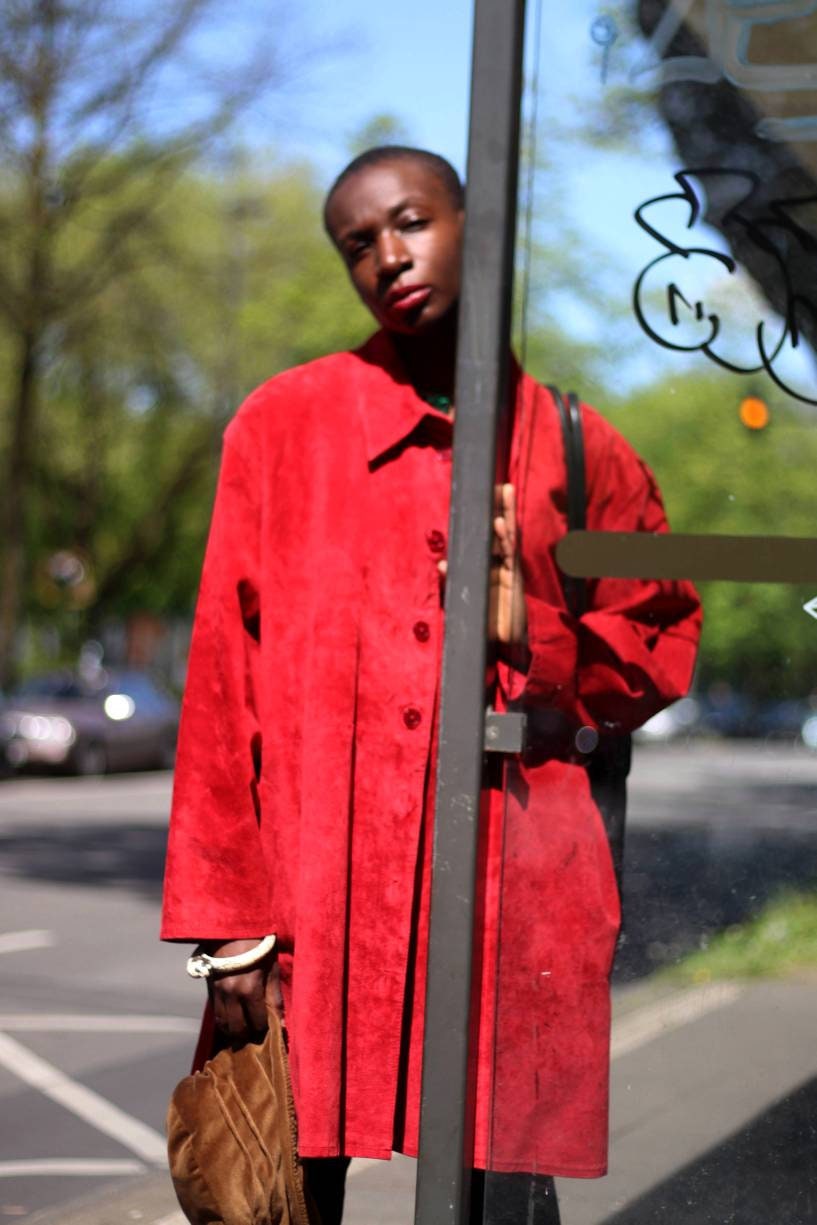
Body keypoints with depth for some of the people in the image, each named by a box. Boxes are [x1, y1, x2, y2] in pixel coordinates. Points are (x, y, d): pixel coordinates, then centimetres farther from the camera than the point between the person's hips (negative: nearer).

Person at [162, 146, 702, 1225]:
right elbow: (223, 682, 3)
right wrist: (230, 922, -3)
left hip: (515, 899, 1)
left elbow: (663, 642, 21)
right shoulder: (283, 426, 6)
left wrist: (538, 640, -2)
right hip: (309, 893, -1)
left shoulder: (577, 451, 10)